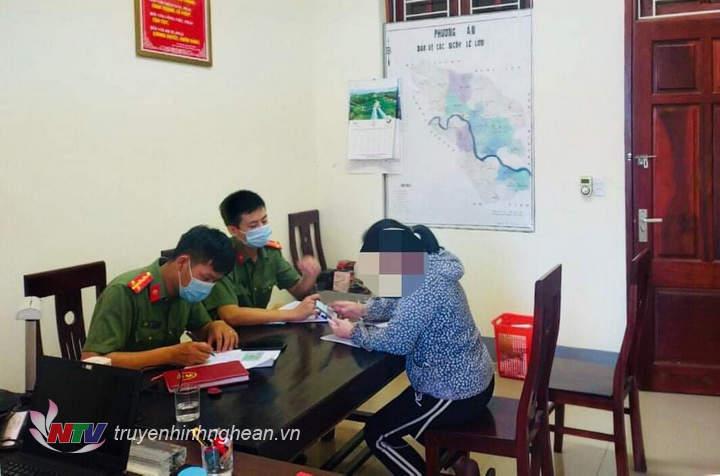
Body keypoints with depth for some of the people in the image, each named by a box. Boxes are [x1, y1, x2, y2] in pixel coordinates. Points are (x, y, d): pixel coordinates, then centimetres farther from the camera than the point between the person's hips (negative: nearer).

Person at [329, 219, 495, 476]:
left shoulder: (423, 285, -29)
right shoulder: (427, 265, 2)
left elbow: (396, 342, -27)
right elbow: (399, 303, 18)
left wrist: (354, 331, -13)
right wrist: (363, 311, 7)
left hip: (456, 393, -10)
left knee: (376, 433, 5)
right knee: (398, 413, 29)